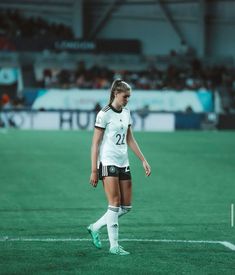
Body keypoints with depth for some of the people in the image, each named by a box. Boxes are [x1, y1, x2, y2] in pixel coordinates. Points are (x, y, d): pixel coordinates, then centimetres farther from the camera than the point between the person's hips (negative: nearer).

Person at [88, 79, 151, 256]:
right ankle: (114, 246, -5)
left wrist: (143, 160, 13)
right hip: (108, 163, -8)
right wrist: (94, 171, -13)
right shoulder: (104, 114, -10)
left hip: (123, 163, 8)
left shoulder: (126, 113, 12)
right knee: (115, 204, -11)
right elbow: (95, 143, -9)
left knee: (126, 207, 5)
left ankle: (95, 228, 21)